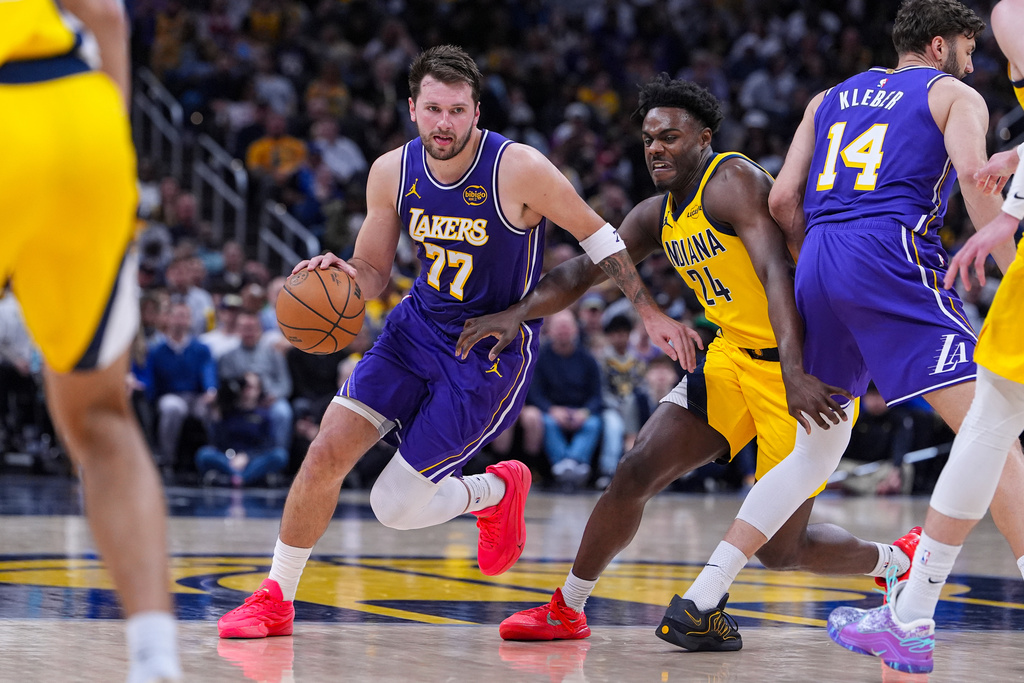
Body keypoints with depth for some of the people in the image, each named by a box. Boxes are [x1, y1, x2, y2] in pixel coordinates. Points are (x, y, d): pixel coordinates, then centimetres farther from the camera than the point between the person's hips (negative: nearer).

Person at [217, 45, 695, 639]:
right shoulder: (392, 173, -6)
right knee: (328, 451, -10)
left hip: (493, 353, -5)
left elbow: (594, 233, -7)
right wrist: (341, 275, -19)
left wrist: (652, 313, -6)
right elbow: (372, 274, 5)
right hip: (418, 328, 5)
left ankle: (498, 490, 23)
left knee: (395, 506, -8)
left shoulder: (519, 169, -21)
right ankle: (276, 599, 8)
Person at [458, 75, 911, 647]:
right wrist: (518, 313, -8)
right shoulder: (656, 217, 8)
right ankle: (568, 610, 13)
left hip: (804, 367, -7)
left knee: (779, 548, -3)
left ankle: (898, 561, 24)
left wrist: (794, 371, -42)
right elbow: (583, 272, 10)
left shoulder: (734, 181, -18)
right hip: (735, 357, 7)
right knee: (637, 472, -3)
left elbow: (776, 272, -30)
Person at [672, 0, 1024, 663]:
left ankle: (702, 596, 10)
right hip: (892, 256, -6)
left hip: (817, 264, 6)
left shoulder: (830, 99, 27)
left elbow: (783, 200, 18)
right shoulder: (955, 95, 13)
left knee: (817, 451, 16)